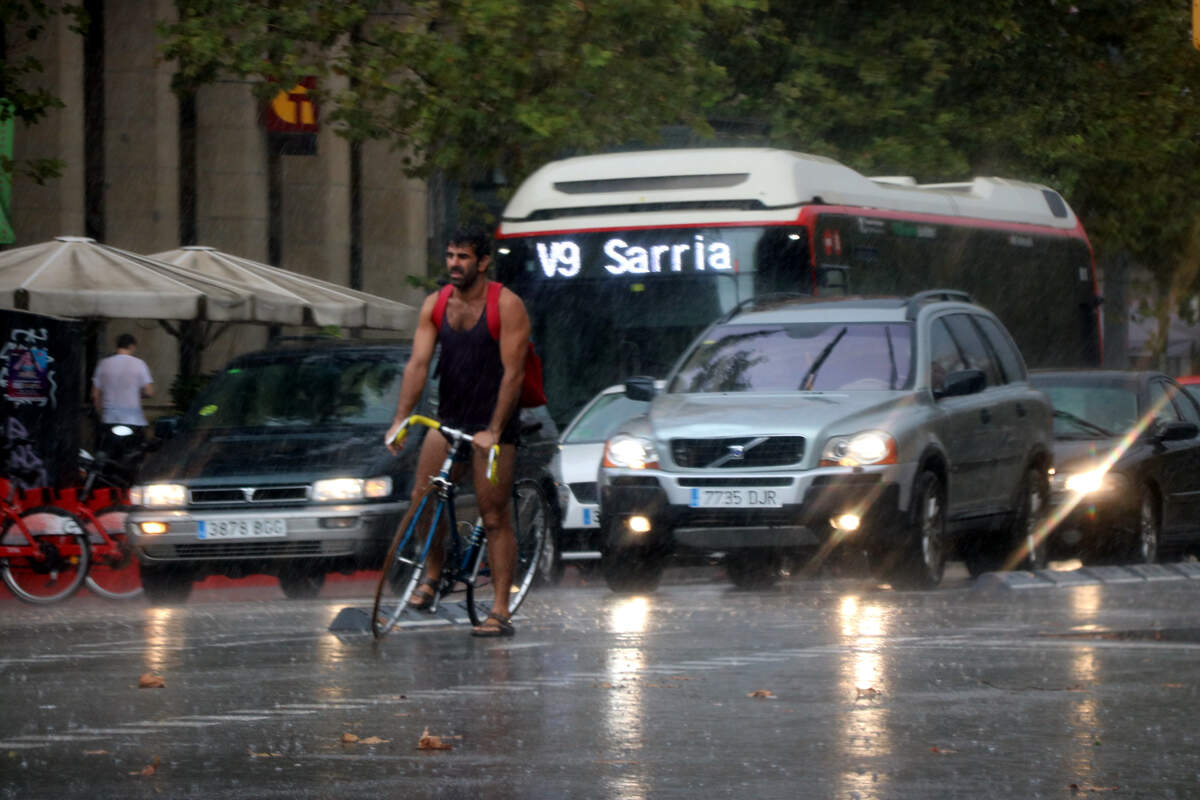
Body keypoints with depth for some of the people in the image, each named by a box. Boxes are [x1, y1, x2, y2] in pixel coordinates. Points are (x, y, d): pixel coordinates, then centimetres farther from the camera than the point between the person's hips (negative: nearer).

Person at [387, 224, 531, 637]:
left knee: (496, 516, -4)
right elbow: (418, 363, -4)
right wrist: (400, 419, -17)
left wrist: (493, 431, -23)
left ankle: (500, 612, -2)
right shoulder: (435, 306, 2)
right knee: (422, 498, -10)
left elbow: (512, 372, -16)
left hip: (493, 422, -4)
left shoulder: (506, 306, -11)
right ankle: (433, 570, 15)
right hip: (449, 418, 4)